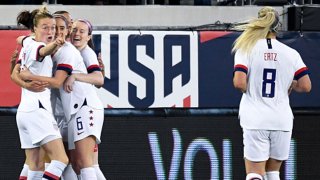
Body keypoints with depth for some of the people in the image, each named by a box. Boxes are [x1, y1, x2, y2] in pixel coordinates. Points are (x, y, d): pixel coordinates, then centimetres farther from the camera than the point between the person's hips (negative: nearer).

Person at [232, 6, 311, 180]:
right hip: (282, 120, 2)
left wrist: (250, 91, 7)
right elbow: (306, 86, -2)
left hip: (255, 120, -2)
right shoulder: (291, 53, 2)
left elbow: (239, 83, -15)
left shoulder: (246, 49, -4)